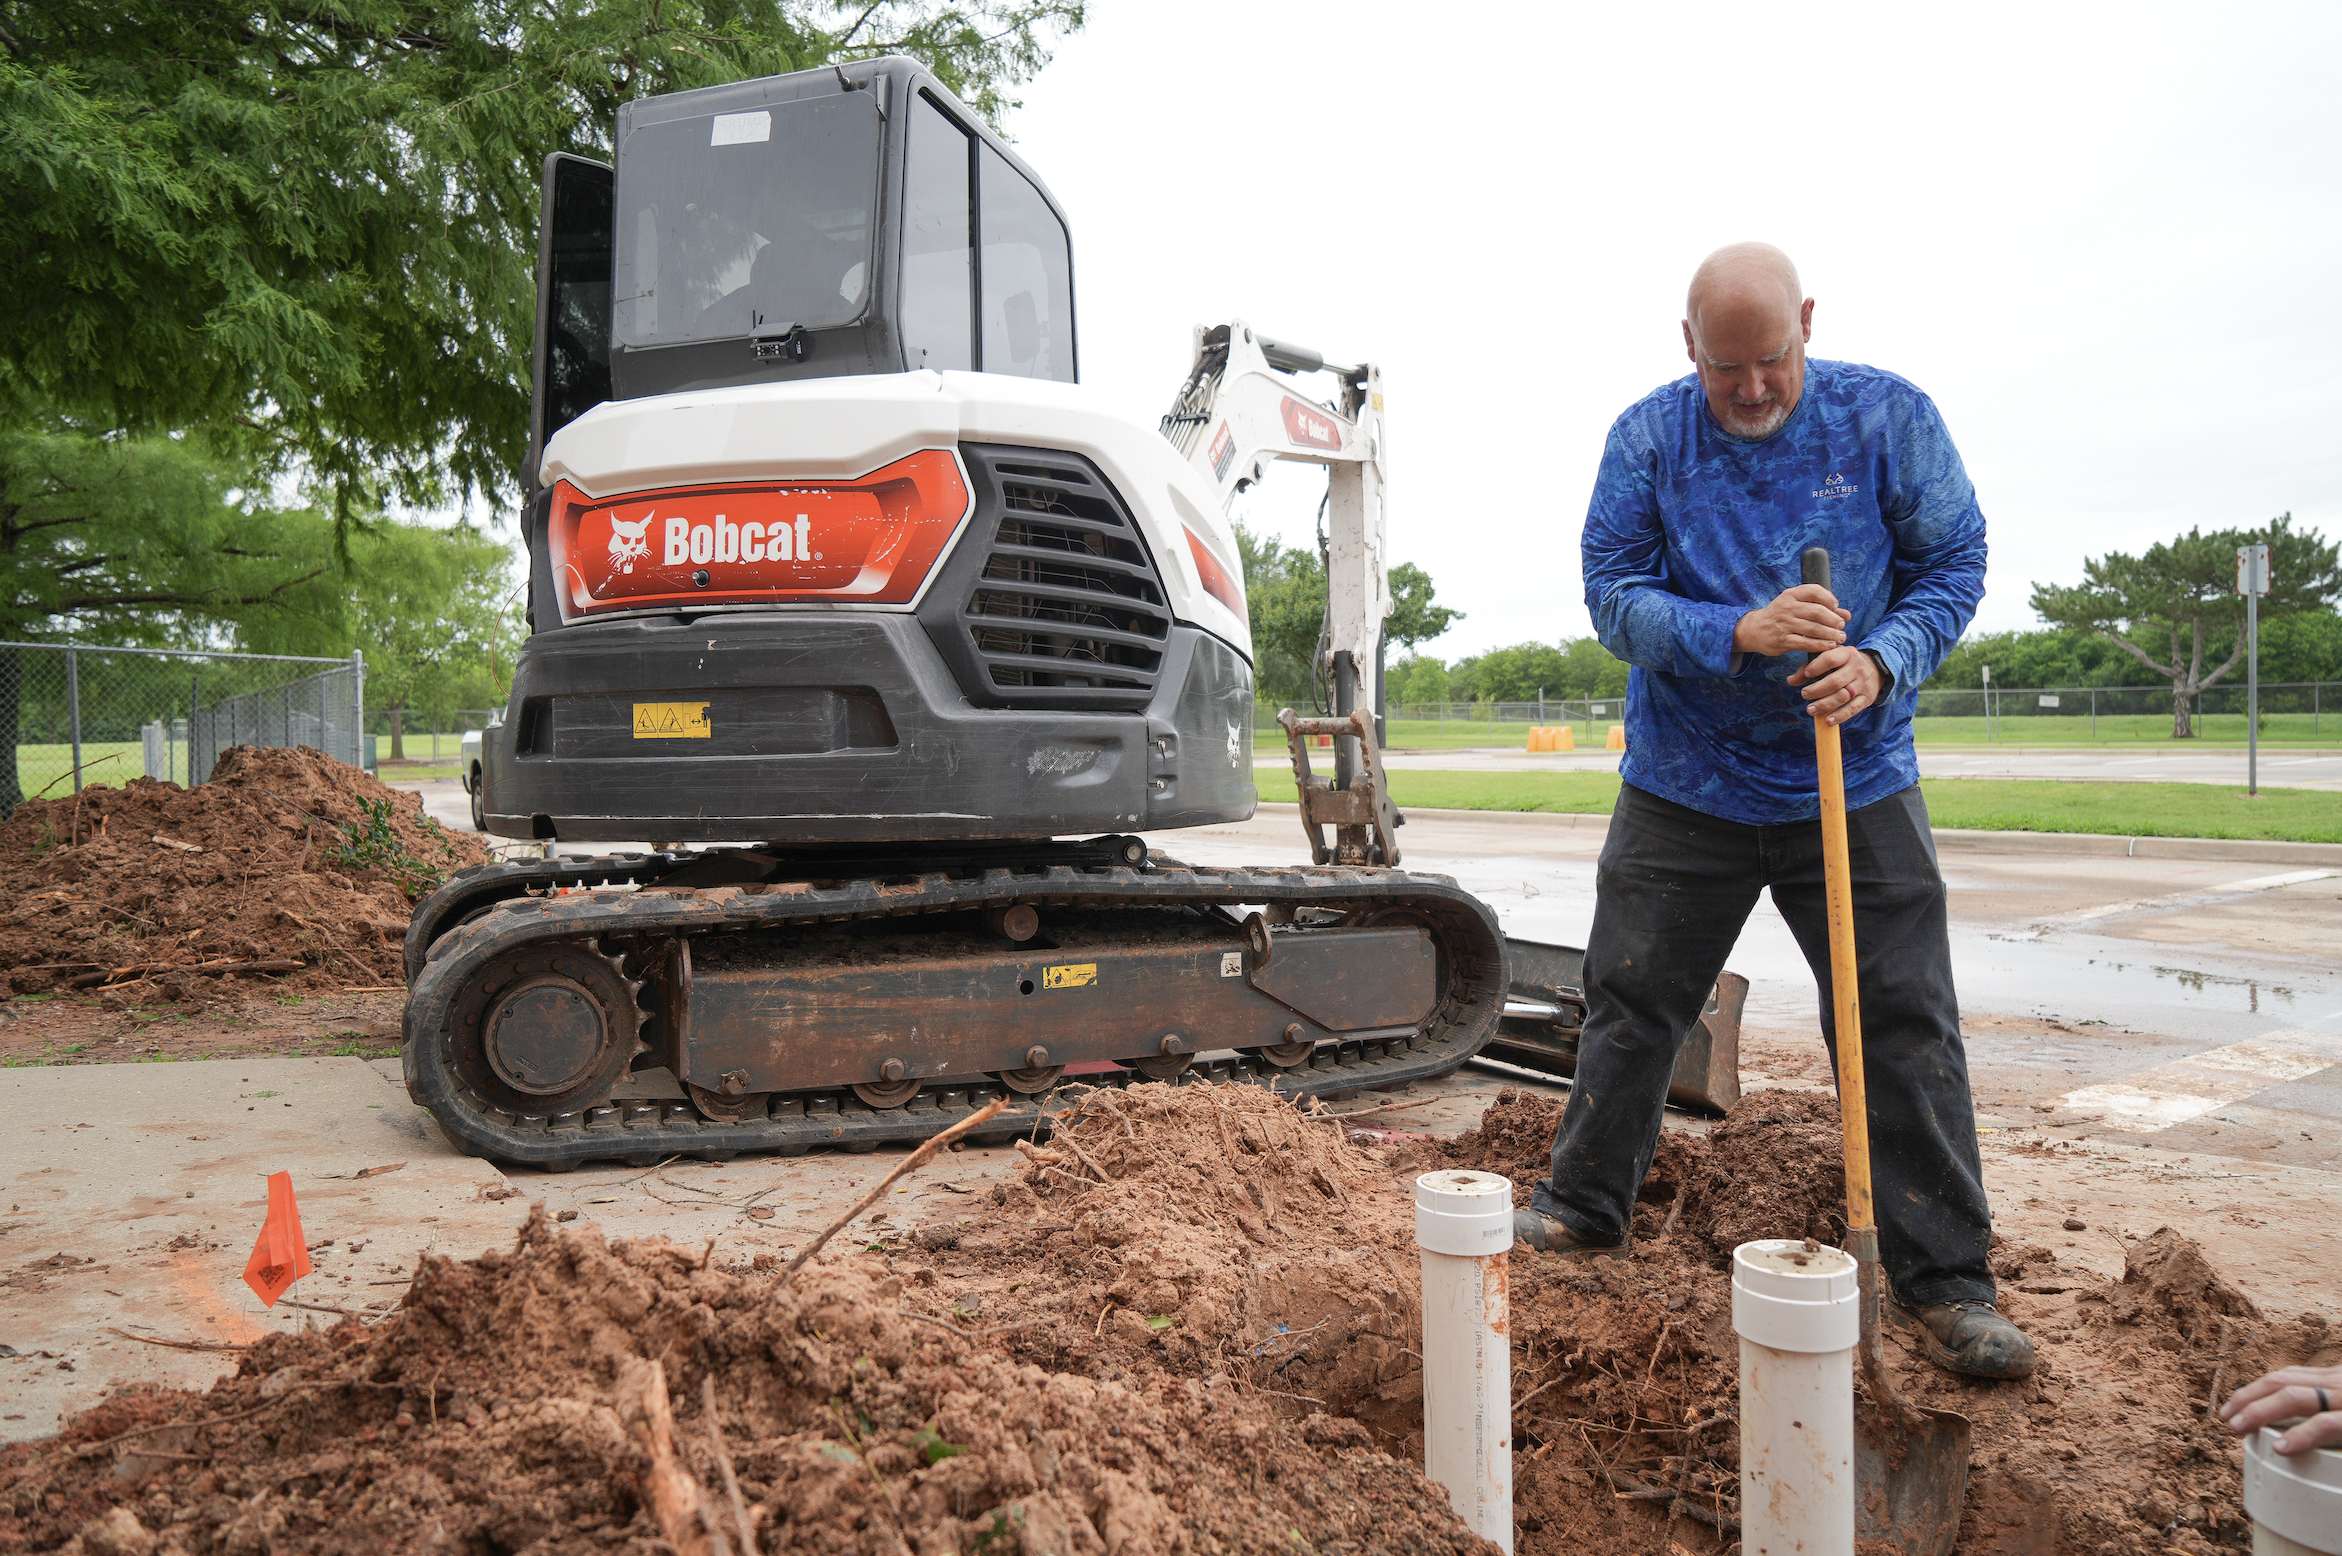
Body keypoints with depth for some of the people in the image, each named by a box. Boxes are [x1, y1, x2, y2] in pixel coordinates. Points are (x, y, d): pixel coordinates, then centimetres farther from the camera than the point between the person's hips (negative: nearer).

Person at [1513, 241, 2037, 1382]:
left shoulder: (1890, 417, -4)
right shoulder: (1647, 437, -4)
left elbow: (1954, 566, -2)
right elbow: (1614, 593, -8)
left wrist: (1880, 663, -21)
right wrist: (1738, 632, -25)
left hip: (1857, 790, 0)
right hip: (1682, 789, 1)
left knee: (1905, 1029, 0)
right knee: (1630, 1005, 9)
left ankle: (1945, 1281, 14)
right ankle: (1584, 1211, 27)